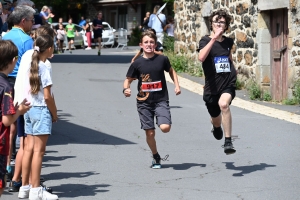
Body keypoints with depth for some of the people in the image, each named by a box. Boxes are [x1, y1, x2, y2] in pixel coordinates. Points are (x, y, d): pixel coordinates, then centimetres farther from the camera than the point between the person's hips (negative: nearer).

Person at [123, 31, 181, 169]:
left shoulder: (162, 59, -2)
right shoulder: (137, 63, -4)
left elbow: (171, 71, 17)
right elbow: (128, 80, 6)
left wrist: (177, 85, 5)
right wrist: (126, 89, -15)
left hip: (161, 100, -1)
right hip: (144, 102, 1)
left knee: (165, 128, -21)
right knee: (150, 133, 2)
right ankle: (156, 157, 26)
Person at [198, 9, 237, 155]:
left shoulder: (228, 41, 7)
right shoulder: (206, 40, -6)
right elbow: (201, 57, -28)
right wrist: (214, 38, -31)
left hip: (228, 84, 0)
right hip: (212, 86, 0)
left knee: (223, 104, -32)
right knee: (216, 119, 16)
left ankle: (228, 141, -29)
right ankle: (216, 127, 56)